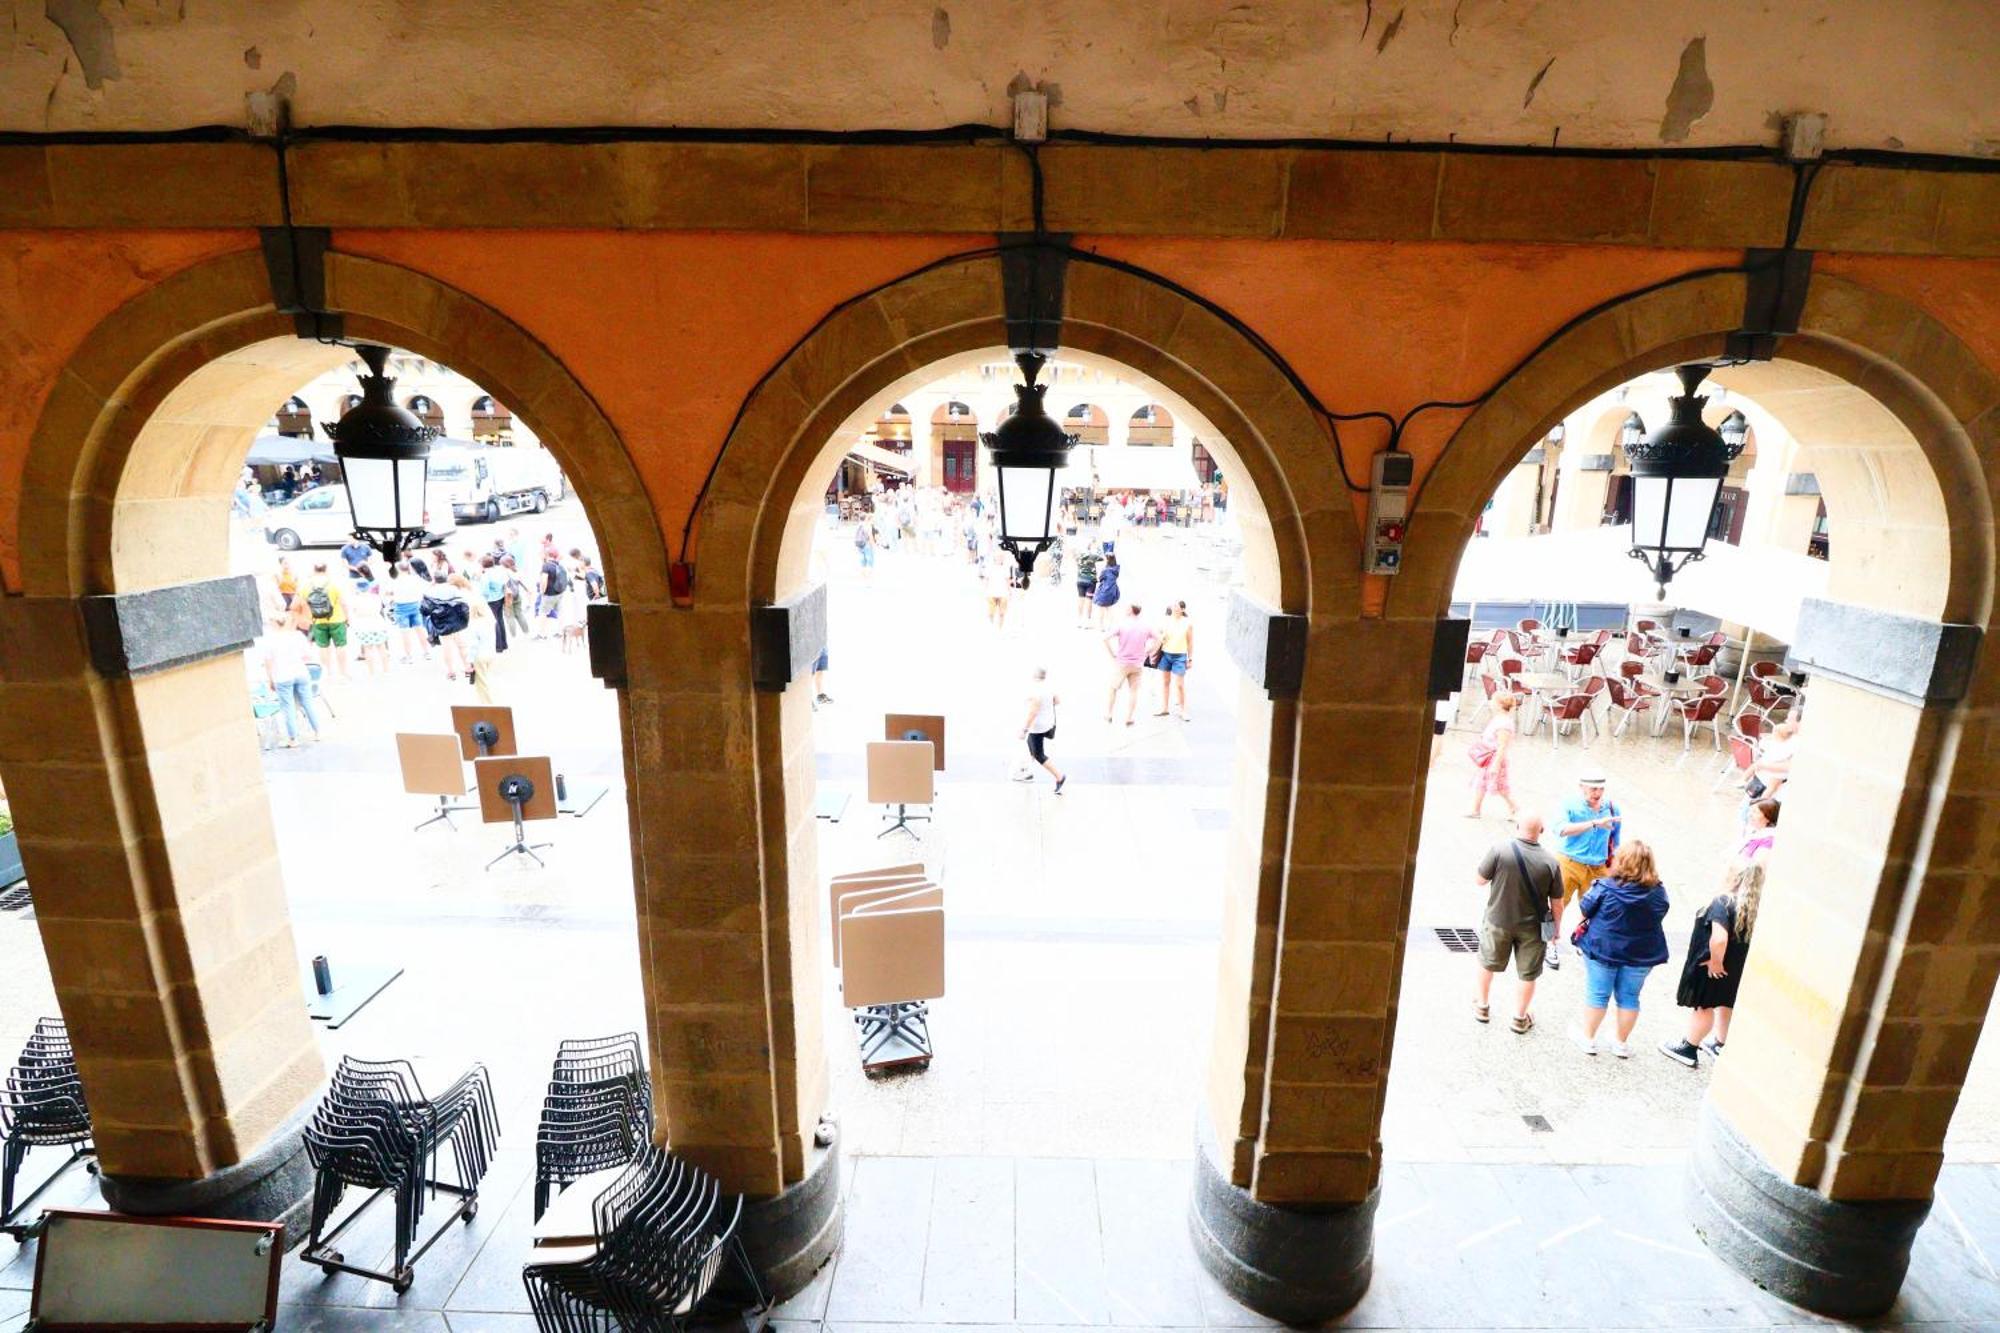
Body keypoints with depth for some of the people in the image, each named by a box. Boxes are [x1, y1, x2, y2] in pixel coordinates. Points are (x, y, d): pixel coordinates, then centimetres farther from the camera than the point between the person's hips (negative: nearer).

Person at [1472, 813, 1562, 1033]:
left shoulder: (1499, 850, -21)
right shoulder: (1550, 862, -15)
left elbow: (1480, 880, -10)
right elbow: (1556, 901, -5)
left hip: (1498, 921, 0)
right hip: (1532, 927, 0)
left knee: (1487, 964, 22)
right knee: (1528, 974, 17)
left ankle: (1482, 1007, 37)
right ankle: (1520, 1018, 29)